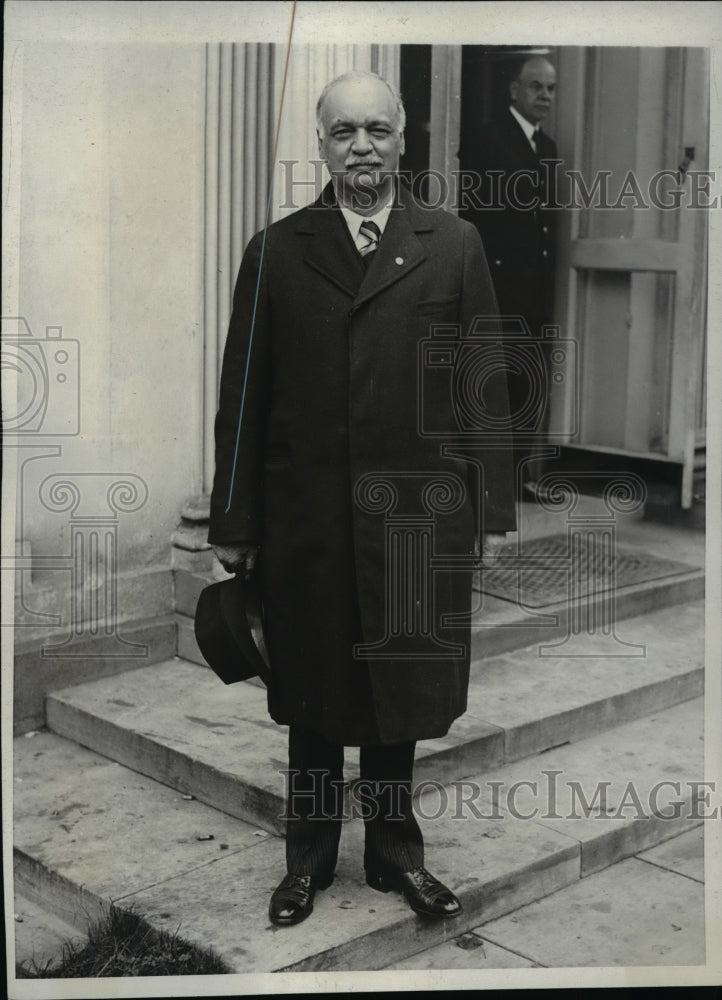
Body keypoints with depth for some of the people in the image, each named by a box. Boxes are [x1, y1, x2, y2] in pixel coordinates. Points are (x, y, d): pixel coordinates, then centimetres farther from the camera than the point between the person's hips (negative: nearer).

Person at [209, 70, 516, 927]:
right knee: (311, 696, 12)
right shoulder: (275, 252, 4)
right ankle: (307, 859, 29)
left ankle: (395, 853, 31)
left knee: (400, 691, 12)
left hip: (417, 515, 0)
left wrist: (493, 508, 0)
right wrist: (233, 521, 0)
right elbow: (243, 394, 2)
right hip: (306, 520, 0)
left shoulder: (454, 246, 3)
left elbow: (485, 384, 2)